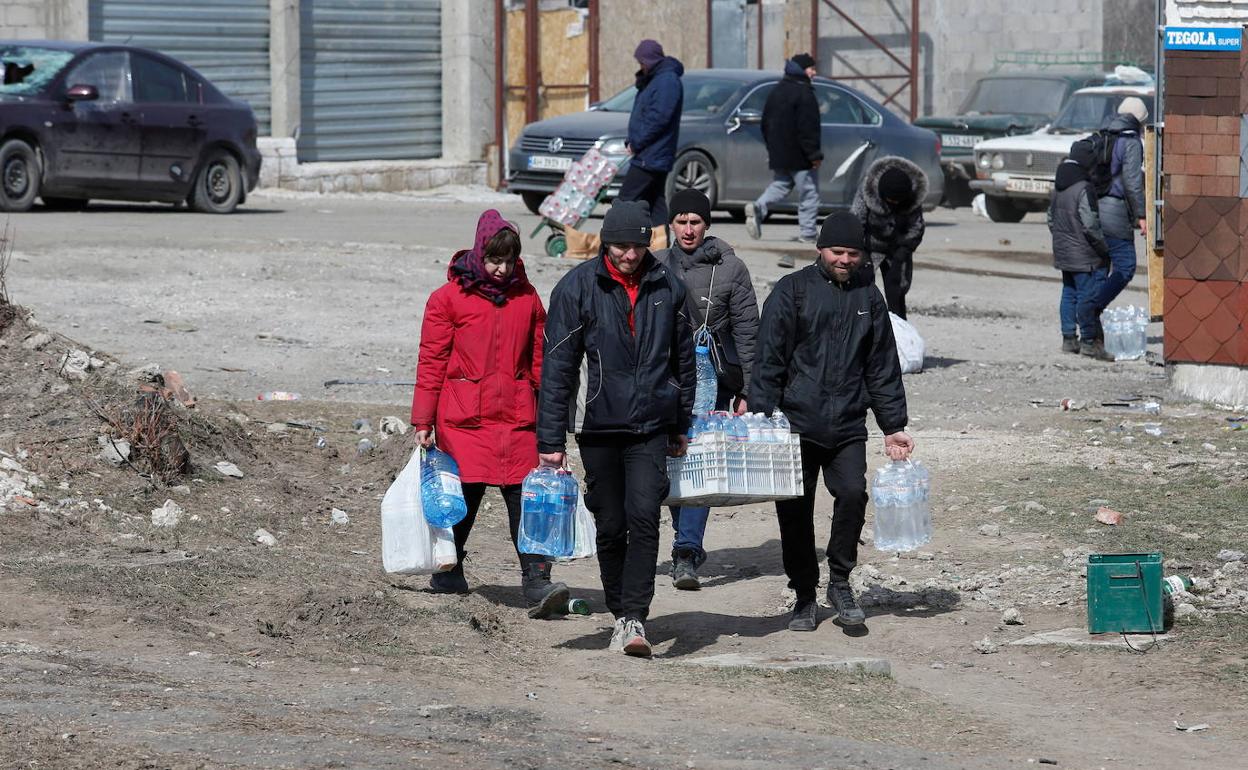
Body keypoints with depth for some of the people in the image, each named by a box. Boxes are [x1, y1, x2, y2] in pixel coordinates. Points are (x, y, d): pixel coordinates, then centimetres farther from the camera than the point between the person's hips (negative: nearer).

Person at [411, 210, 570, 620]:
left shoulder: (526, 297, 10)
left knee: (526, 497, -7)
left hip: (516, 417, 2)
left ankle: (536, 582, -12)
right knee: (464, 495, 2)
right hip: (463, 419, -2)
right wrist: (423, 420, 0)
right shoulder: (449, 297, 1)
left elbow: (539, 359, 16)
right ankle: (448, 570, 22)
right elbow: (431, 362, 2)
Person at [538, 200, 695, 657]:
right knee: (610, 527, 7)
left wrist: (682, 426, 18)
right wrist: (551, 439, -7)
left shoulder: (667, 288, 4)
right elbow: (557, 366, -4)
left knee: (644, 516, -16)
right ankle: (622, 615, 22)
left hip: (652, 426, 0)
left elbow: (683, 360, 16)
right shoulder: (577, 288, -4)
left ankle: (634, 617, -17)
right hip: (598, 426, 0)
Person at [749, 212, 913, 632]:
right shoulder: (793, 291, 2)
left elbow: (883, 368, 18)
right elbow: (769, 359, -1)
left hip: (848, 426, 2)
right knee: (795, 511, 0)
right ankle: (804, 595, 14)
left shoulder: (868, 297, 13)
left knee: (853, 494, -16)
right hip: (797, 423, -2)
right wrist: (760, 418, -9)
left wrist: (894, 427, 14)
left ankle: (840, 582, 2)